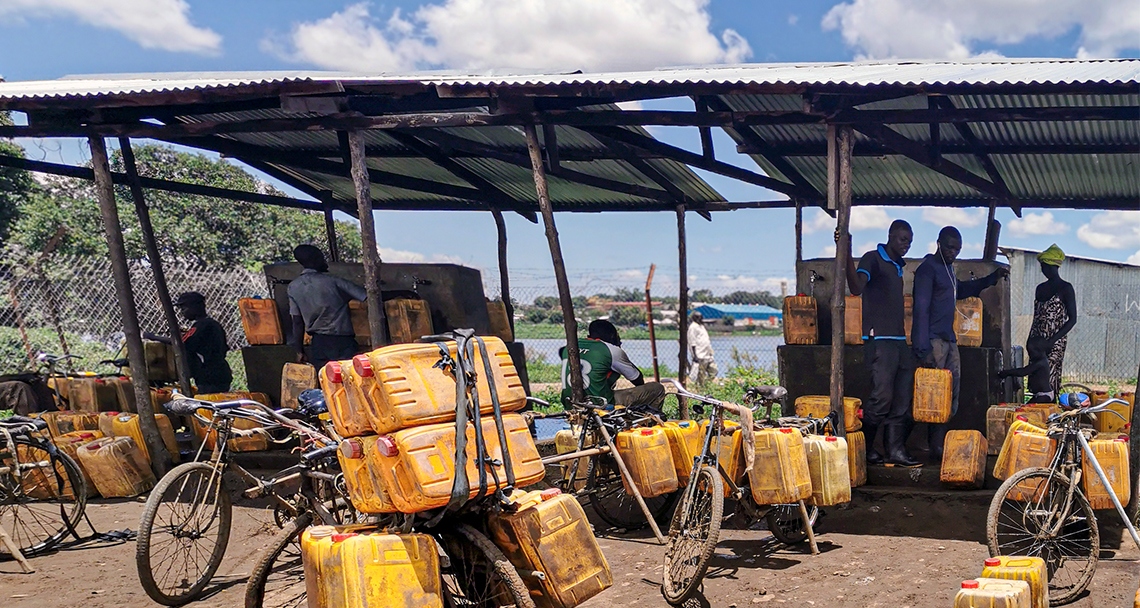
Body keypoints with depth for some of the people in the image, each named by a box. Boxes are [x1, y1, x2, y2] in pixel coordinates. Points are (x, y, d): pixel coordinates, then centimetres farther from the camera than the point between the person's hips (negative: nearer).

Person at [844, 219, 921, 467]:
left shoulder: (898, 266, 21)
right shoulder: (873, 259, -4)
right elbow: (857, 288, -22)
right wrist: (847, 255, -34)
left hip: (899, 341, 9)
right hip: (879, 340, -9)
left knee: (902, 400, 5)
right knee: (882, 397, -11)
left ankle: (896, 450, 8)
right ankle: (865, 449, 0)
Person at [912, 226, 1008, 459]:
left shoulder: (948, 269, 20)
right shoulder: (928, 268, -8)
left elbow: (961, 289, 42)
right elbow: (921, 309, -15)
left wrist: (993, 278, 35)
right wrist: (924, 349, -21)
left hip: (949, 340, 9)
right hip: (933, 341, -9)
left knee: (951, 395, 6)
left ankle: (939, 446, 10)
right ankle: (935, 447, -8)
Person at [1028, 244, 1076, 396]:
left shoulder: (1065, 288, -5)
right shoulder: (1040, 288, 15)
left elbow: (1072, 319, -8)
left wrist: (1053, 340, -16)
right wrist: (1030, 340, 15)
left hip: (1055, 342, -6)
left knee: (1048, 380, -12)